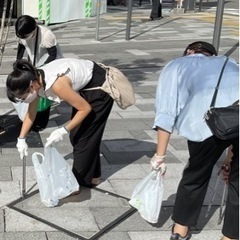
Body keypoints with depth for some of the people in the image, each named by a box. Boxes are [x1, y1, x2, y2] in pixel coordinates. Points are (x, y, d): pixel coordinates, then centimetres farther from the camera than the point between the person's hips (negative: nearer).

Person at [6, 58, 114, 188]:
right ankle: (92, 175, 28)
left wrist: (63, 131, -23)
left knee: (85, 134, -1)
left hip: (99, 87, -8)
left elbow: (85, 108, -25)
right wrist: (21, 139, 4)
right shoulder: (35, 80, -12)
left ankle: (79, 180, 14)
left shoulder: (57, 84, -37)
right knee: (76, 133, 13)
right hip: (85, 86, 8)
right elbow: (31, 113, 4)